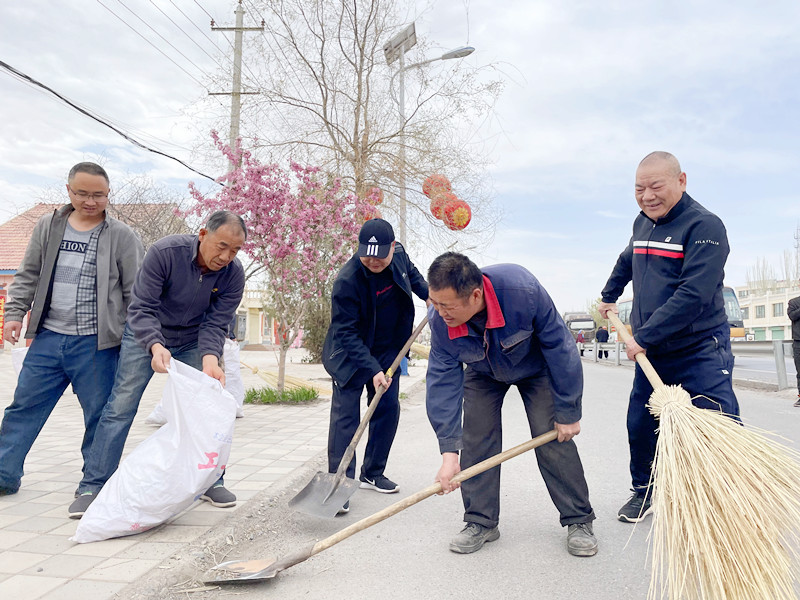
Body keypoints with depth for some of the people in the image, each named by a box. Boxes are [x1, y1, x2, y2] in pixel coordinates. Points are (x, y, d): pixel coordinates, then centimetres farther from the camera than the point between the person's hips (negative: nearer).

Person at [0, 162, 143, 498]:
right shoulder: (48, 227, 9)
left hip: (96, 344, -3)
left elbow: (136, 293, -1)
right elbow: (28, 276, 16)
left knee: (100, 415, 4)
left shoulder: (122, 236, -2)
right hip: (48, 337, 4)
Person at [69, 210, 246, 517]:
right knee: (120, 406, -6)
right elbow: (142, 308, -29)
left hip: (193, 342, 2)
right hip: (146, 336, -2)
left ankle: (211, 481, 16)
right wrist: (155, 346, -46)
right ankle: (92, 488, 4)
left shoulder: (233, 274, -21)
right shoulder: (165, 251, -29)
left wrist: (209, 359, -38)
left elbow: (216, 324, -19)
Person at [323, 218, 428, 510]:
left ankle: (372, 473, 24)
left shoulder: (399, 254, -11)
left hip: (388, 350, 6)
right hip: (350, 354, -6)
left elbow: (412, 273, 17)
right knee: (345, 415, -9)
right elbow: (346, 333, -27)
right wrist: (372, 370, -31)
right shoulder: (347, 281, -29)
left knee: (388, 409, 9)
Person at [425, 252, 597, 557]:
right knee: (476, 440, -7)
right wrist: (449, 451, -33)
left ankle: (579, 520, 10)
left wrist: (568, 413, -21)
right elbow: (443, 380, -28)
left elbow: (560, 347, -29)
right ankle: (481, 522, 8)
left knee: (553, 439, -7)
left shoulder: (524, 291, -42)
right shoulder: (440, 320, -32)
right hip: (483, 373, 3)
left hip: (535, 367, -2)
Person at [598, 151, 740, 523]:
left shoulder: (705, 226, -15)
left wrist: (644, 337, -24)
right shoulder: (642, 223, 9)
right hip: (651, 352, 7)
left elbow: (694, 295, -26)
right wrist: (609, 296, 37)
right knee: (640, 426, 10)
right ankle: (644, 491, 30)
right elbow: (627, 262, 32)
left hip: (700, 353, -6)